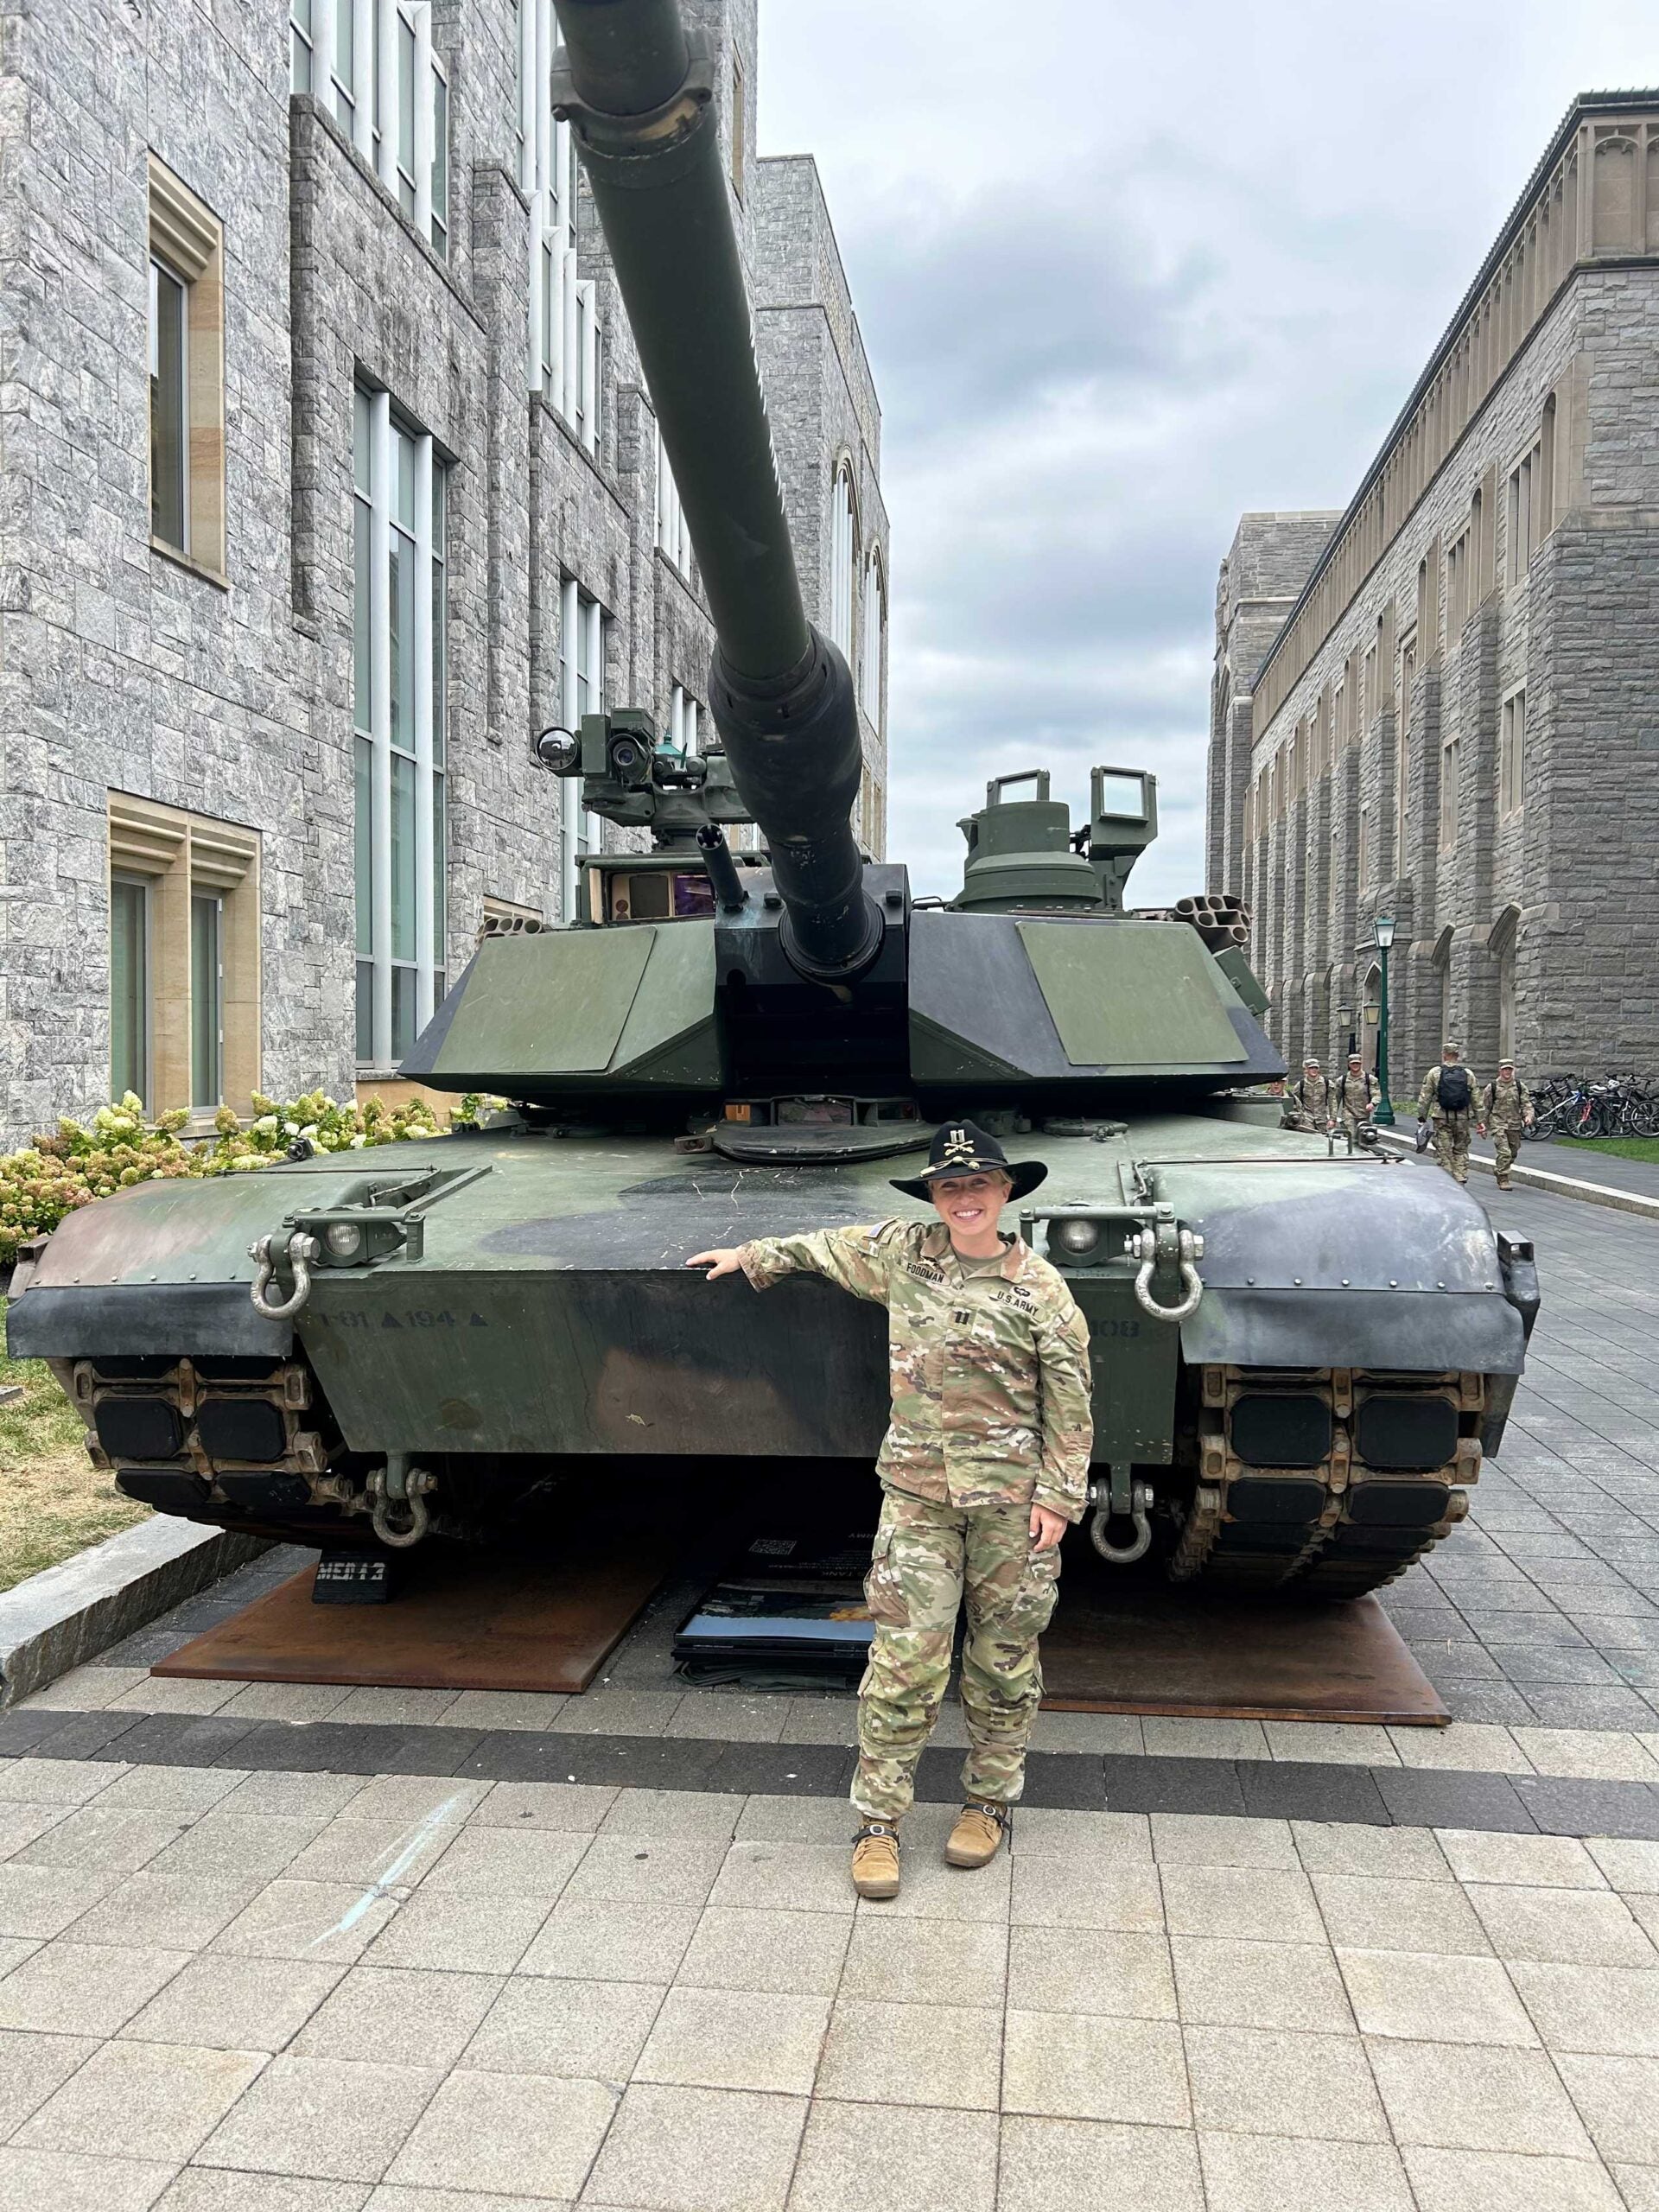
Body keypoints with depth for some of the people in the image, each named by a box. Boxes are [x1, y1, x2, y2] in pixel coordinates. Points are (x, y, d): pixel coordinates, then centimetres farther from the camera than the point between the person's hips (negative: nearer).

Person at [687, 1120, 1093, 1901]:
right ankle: (878, 1820, 12)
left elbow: (1069, 1404, -2)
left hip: (1012, 1495, -1)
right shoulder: (902, 1251, 2)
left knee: (1003, 1657, 10)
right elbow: (825, 1246, 21)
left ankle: (990, 1801, 29)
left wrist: (1058, 1496, -7)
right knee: (906, 1659, -1)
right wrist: (750, 1255, 29)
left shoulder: (1040, 1287, -4)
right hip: (917, 1489, 1)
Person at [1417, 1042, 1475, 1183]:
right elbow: (1476, 1099, 6)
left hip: (1442, 1118, -2)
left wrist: (1421, 1116, 4)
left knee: (1444, 1150, 3)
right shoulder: (1468, 1074, 4)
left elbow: (1424, 1097, -3)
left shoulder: (1434, 1073, -2)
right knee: (1461, 1150, 13)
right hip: (1462, 1118, 2)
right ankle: (1461, 1178, 6)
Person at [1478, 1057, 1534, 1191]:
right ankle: (1503, 1180, -9)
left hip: (1515, 1125, 4)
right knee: (1504, 1153, -15)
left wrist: (1528, 1116, -14)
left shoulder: (1520, 1087, 7)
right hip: (1498, 1124, -4)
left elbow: (1526, 1103, 5)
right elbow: (1484, 1107, 6)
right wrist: (1483, 1124, 3)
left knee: (1513, 1153, 13)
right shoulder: (1492, 1087, 0)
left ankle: (1500, 1172, 36)